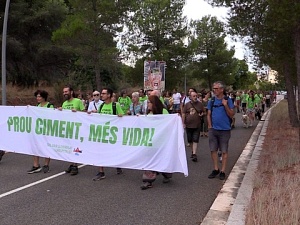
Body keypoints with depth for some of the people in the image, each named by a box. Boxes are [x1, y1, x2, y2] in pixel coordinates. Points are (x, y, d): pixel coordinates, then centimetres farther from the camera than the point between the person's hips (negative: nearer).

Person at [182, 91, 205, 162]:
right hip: (188, 125, 1)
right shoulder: (187, 104, 2)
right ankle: (193, 151, 32)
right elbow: (183, 114, 3)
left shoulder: (200, 104, 3)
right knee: (190, 140, 12)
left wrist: (202, 114, -9)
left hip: (197, 125, -1)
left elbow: (203, 112, 14)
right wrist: (183, 123, -2)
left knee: (195, 140, -7)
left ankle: (194, 154, -6)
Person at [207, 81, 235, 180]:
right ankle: (216, 169, 21)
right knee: (213, 150, 7)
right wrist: (210, 126, 2)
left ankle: (222, 171, 13)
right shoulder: (211, 101, 7)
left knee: (224, 151, 4)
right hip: (213, 129, 4)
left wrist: (225, 105, -19)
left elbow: (231, 115, -7)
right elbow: (209, 114, 11)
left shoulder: (227, 100, -4)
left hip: (224, 130, -3)